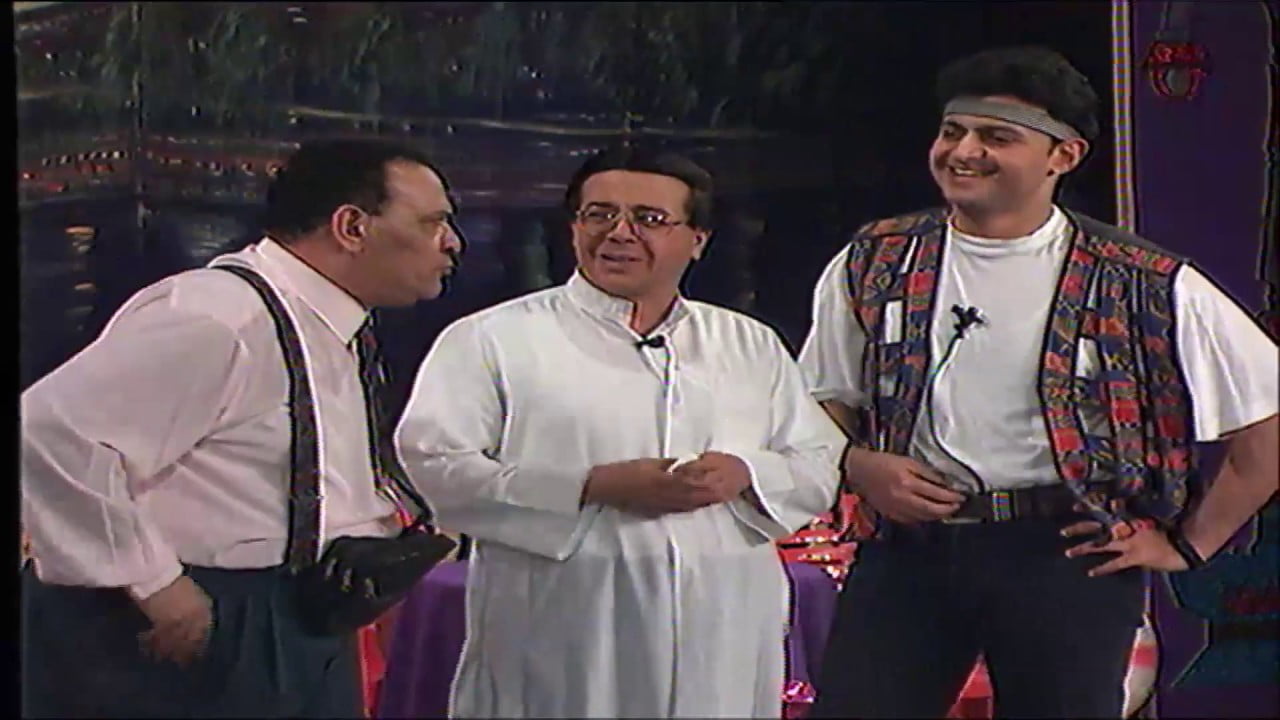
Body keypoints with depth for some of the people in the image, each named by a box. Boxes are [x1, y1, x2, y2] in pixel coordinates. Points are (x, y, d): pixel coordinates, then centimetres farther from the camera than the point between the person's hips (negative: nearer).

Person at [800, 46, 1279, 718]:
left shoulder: (1144, 288, -5)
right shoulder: (872, 265, 6)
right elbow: (821, 404, 16)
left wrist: (1187, 542, 2)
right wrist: (860, 468, -4)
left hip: (1067, 558, -2)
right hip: (908, 546, 2)